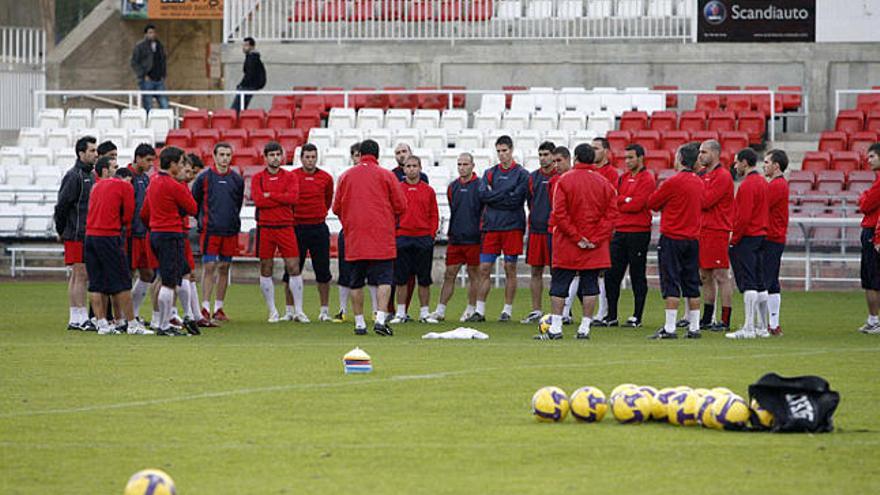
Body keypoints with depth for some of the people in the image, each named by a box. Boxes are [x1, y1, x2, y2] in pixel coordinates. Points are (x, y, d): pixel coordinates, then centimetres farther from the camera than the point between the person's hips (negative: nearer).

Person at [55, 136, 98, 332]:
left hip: (87, 235, 8)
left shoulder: (90, 175, 16)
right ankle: (80, 318, -10)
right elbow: (62, 204, -12)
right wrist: (61, 231, -4)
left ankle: (76, 319, 11)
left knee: (78, 276, 9)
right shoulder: (74, 176, -11)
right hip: (76, 235, -8)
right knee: (80, 275, -9)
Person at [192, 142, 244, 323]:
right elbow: (194, 202, 6)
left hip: (230, 231, 3)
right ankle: (205, 308, -7)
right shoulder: (204, 178, -2)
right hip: (210, 231, -3)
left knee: (224, 268, 7)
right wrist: (203, 221, 6)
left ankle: (219, 308, 13)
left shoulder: (237, 179, 7)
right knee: (209, 267, -7)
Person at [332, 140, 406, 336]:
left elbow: (337, 208, 10)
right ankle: (380, 318, -18)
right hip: (381, 238, -3)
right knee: (384, 279, -3)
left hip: (354, 238, 3)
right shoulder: (386, 175, -1)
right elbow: (401, 205, 0)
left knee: (356, 282, 9)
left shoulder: (346, 176, 6)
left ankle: (359, 322, 10)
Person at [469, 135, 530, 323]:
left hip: (512, 227, -3)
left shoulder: (521, 174, 1)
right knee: (484, 268, 0)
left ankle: (507, 310, 8)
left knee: (510, 269, 2)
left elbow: (516, 199, -10)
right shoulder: (490, 173, 13)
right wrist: (505, 196, -8)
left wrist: (493, 195, -5)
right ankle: (479, 310, 2)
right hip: (491, 226, 3)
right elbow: (482, 195, -2)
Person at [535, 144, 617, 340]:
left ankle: (555, 327, -2)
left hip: (567, 244, -2)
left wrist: (576, 237, -7)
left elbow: (560, 214, -11)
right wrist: (596, 239, -3)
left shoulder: (564, 180, -6)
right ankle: (585, 328, 6)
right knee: (590, 285, 7)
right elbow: (610, 214, -1)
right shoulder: (604, 183, 3)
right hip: (595, 246, 2)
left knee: (559, 285, 3)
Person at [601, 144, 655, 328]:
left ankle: (637, 318, 4)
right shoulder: (623, 178, 16)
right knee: (611, 275, 5)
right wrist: (628, 200, -6)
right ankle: (611, 316, 10)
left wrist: (620, 204, -3)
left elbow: (637, 204, -15)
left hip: (638, 232, -7)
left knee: (637, 276, 0)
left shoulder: (647, 179, -7)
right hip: (620, 232, 7)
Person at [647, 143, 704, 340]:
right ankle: (694, 327, 11)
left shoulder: (673, 182, -14)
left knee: (671, 284, -5)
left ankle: (669, 328, -8)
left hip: (672, 238, -6)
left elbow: (652, 203, -6)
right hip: (693, 238, 6)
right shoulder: (699, 183, 6)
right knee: (691, 284, 10)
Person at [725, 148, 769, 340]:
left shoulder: (747, 185, -15)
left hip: (746, 238, -9)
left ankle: (748, 328, -12)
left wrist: (733, 240, -12)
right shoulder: (762, 182, 14)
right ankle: (762, 327, 14)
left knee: (748, 285, -10)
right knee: (759, 284, 11)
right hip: (761, 236, 9)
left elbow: (743, 217, -20)